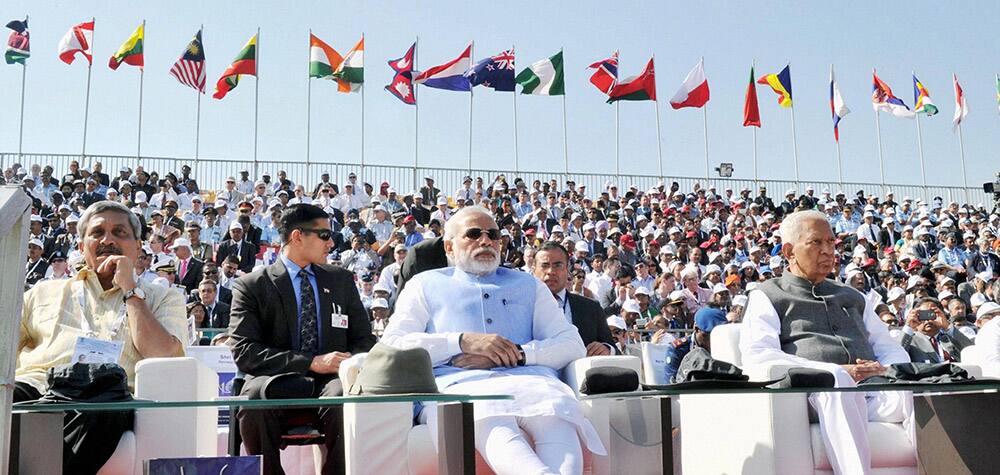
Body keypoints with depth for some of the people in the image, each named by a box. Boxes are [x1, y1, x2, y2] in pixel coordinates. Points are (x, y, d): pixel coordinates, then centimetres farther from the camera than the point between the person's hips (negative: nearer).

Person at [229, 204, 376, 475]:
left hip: (331, 380, 2)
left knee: (341, 394, -34)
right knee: (254, 396, -36)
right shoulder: (251, 286, 5)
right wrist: (311, 363, -16)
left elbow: (364, 340, 16)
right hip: (277, 381, -2)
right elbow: (244, 351, -6)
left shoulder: (342, 280, 18)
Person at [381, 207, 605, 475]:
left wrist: (516, 353, -4)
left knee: (557, 405, -37)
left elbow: (573, 345, 17)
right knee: (492, 422, -40)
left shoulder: (529, 286, 30)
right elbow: (391, 345, 8)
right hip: (460, 383, -2)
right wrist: (464, 341, -6)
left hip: (528, 379, 2)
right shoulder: (426, 285, 24)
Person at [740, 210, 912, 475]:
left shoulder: (854, 297, 32)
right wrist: (836, 371, -12)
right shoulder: (767, 297, 14)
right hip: (814, 395, -4)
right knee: (836, 381, -38)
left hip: (872, 395, 5)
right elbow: (757, 356, -3)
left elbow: (892, 349, 29)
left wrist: (886, 370, 2)